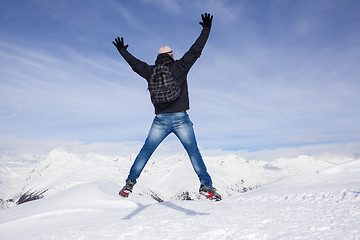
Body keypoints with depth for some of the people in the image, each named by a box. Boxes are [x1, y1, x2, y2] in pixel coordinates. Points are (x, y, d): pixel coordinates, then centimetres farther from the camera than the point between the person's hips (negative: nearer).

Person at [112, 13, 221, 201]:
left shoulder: (151, 72, 9)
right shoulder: (180, 67, 2)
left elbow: (134, 63, 24)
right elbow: (196, 50, 8)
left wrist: (122, 50, 41)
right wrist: (206, 29, 19)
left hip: (160, 120, 2)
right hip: (181, 119, -2)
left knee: (145, 151, 12)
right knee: (193, 152, 3)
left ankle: (130, 182, 14)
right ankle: (206, 185, -2)